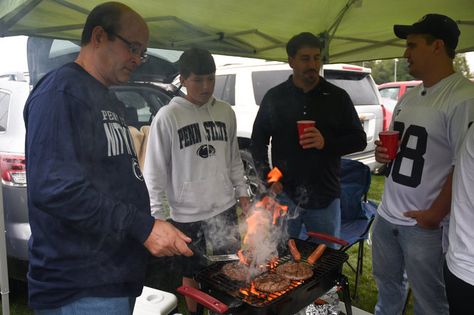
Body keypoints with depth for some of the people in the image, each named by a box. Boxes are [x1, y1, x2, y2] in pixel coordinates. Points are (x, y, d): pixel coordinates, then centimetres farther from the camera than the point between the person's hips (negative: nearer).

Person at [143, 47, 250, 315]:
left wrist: (241, 191, 10)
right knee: (192, 275, 14)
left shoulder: (226, 112, 2)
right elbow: (155, 170, -9)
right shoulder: (168, 117, -12)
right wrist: (157, 214, -10)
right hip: (187, 214, -3)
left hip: (224, 207, 4)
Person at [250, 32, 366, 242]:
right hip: (284, 195, 0)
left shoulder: (337, 97, 3)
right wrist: (267, 178, -3)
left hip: (325, 198, 0)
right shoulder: (274, 97, 4)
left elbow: (359, 140, 4)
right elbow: (258, 141, 10)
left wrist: (327, 143, -15)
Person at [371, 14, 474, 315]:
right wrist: (383, 153, -1)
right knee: (388, 285, 24)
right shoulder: (409, 96, 10)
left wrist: (435, 214, -16)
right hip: (387, 213, 8)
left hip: (425, 222, -7)